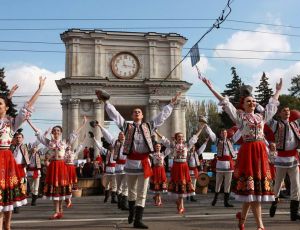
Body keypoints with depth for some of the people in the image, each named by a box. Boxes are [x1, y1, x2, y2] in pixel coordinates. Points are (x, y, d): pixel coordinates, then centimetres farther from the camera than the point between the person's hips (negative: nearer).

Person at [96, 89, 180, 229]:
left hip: (144, 162, 1)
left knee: (142, 194, 0)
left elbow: (162, 116, 16)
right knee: (132, 192, 14)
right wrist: (106, 102, 1)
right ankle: (131, 212, 39)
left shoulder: (149, 126, 12)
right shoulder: (126, 126, 8)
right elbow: (114, 114, 4)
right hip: (131, 162, -1)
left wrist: (171, 104, 17)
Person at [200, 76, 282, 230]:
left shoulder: (261, 116, 18)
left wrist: (278, 91, 45)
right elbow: (224, 102, 0)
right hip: (247, 151, -6)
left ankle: (242, 216, 27)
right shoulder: (239, 115, 4)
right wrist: (210, 87, -4)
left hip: (261, 151, 6)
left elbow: (272, 104, 34)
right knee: (251, 186, -4)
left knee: (257, 185, 8)